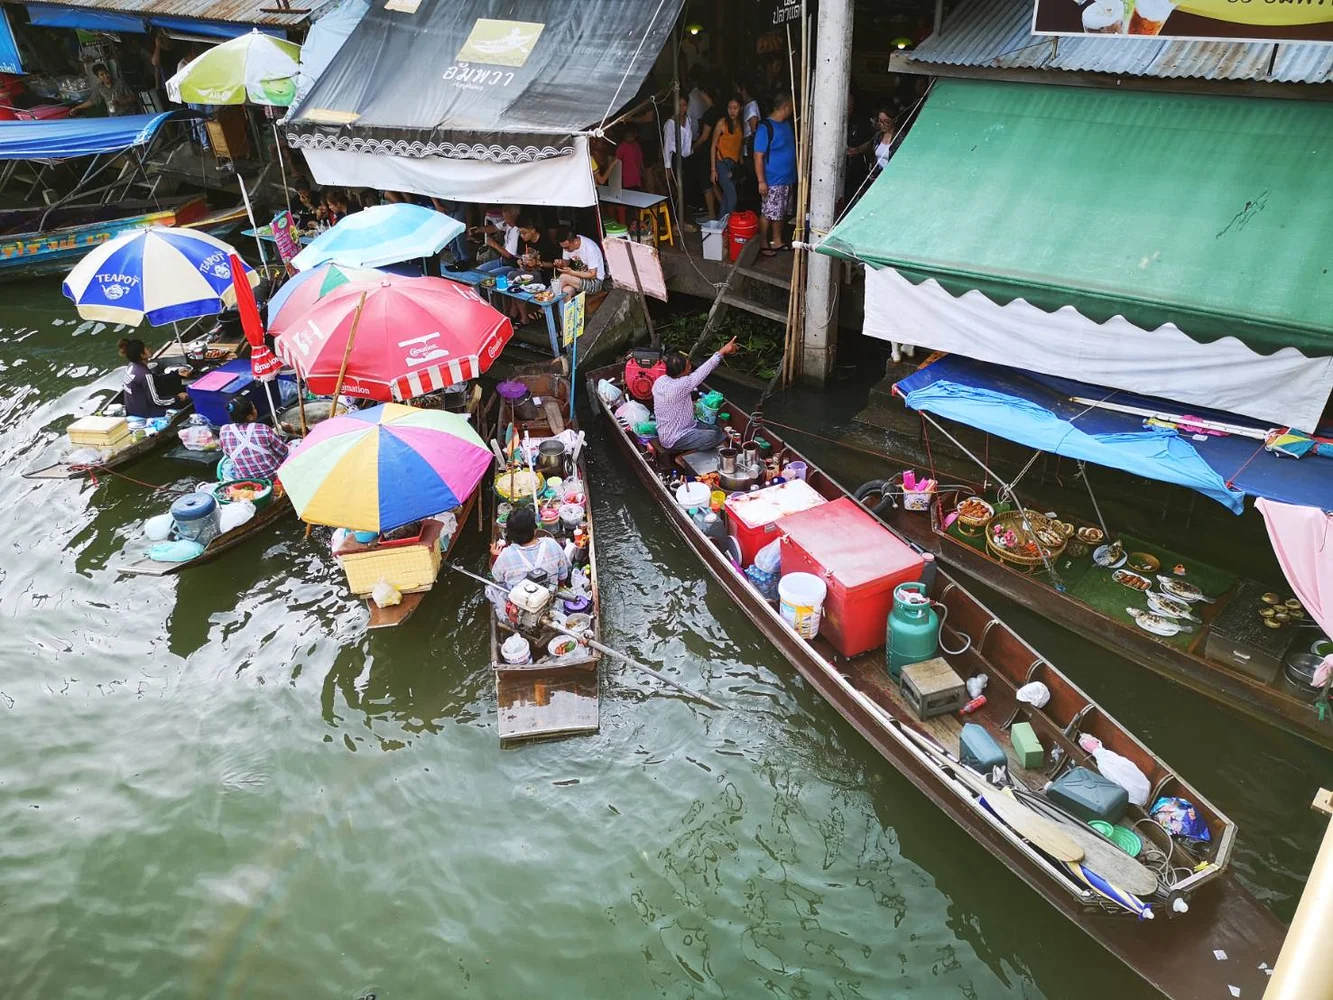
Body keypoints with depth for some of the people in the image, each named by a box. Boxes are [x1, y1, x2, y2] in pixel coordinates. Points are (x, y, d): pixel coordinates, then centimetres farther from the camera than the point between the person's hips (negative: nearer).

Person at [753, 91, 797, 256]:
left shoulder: (787, 124, 8)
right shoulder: (765, 127, -16)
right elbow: (758, 156, -17)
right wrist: (761, 181, -21)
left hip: (788, 179, 8)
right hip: (772, 181, -8)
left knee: (781, 213, 16)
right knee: (768, 214, -1)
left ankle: (777, 241, 28)